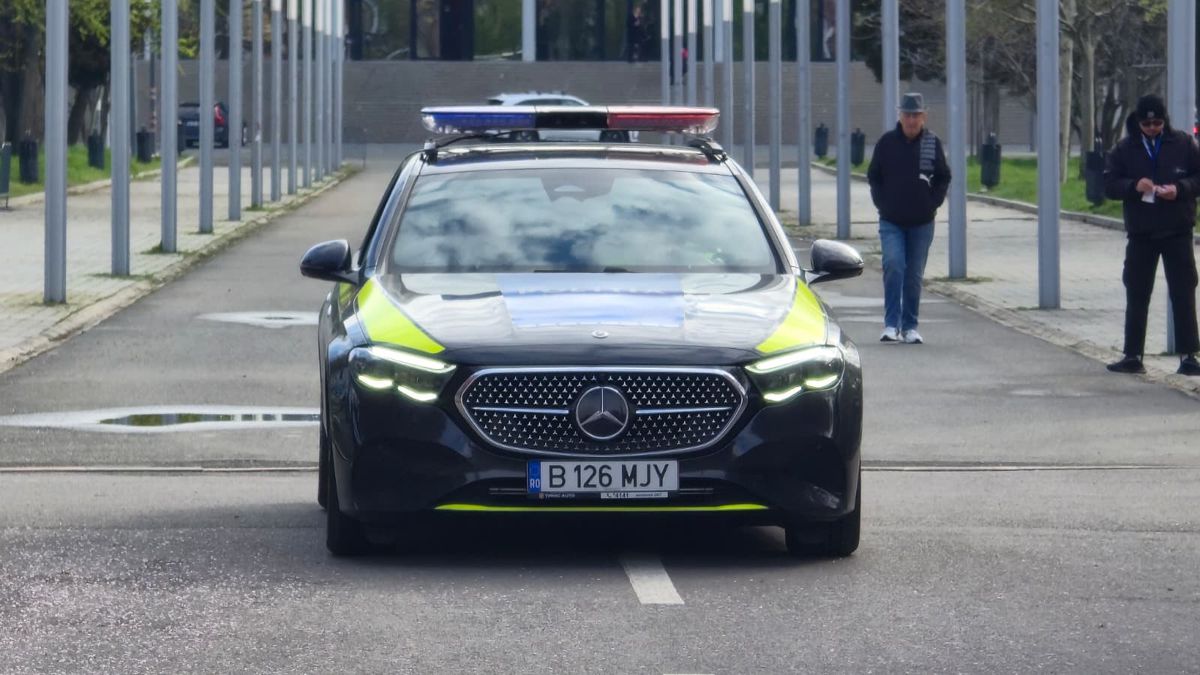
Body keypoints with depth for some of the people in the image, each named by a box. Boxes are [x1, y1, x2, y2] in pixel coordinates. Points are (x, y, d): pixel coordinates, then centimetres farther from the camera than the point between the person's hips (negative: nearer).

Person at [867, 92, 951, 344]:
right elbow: (874, 177, 8)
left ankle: (910, 326, 17)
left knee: (914, 275, 7)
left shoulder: (933, 143, 2)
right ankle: (891, 324, -16)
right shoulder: (887, 142, -1)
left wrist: (932, 203, 0)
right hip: (891, 222, -1)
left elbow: (943, 178, 11)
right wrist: (882, 204, -2)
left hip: (922, 222, 1)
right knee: (893, 264, -18)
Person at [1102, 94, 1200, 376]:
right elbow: (1109, 184, 1)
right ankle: (1133, 356, 12)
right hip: (1140, 234, 2)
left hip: (1177, 233, -1)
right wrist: (1134, 186, -17)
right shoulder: (1125, 149, 2)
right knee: (1137, 296, 6)